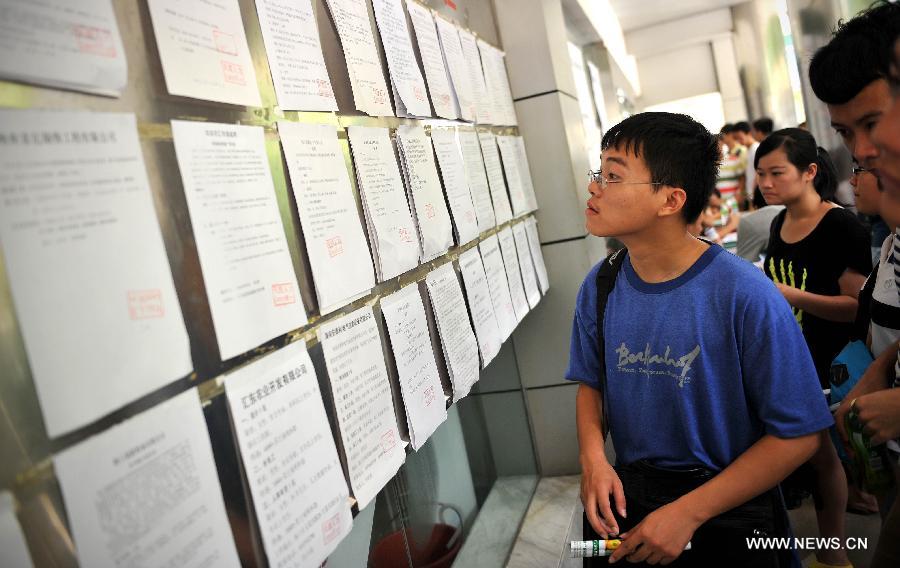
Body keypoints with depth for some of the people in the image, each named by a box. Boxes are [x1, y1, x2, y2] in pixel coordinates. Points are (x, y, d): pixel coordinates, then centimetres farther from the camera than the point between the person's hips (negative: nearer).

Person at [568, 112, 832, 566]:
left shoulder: (745, 295, -22)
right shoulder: (598, 287, -7)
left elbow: (798, 435, -17)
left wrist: (688, 512, -19)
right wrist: (593, 457, -12)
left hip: (726, 512, -4)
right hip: (624, 493, 4)